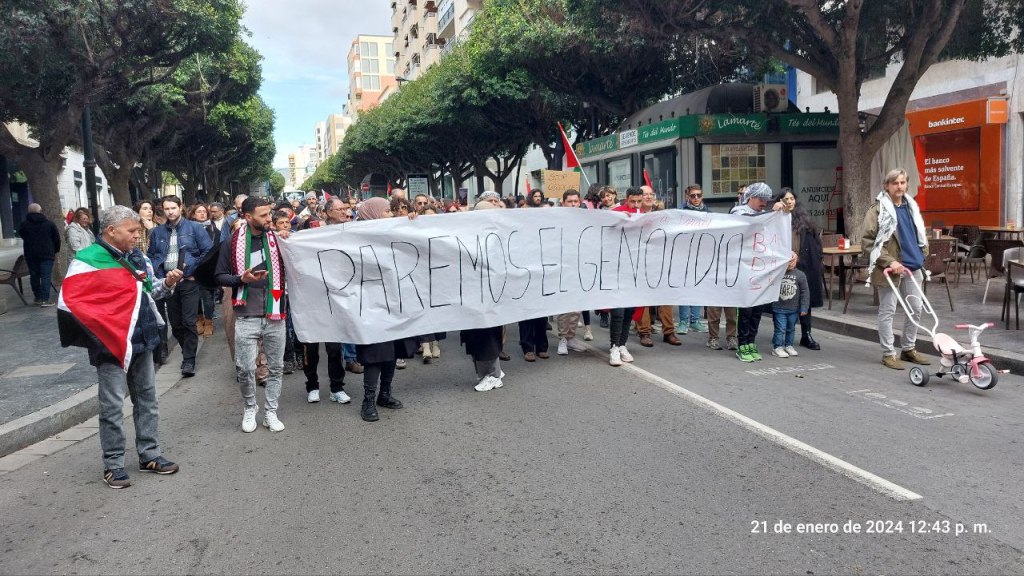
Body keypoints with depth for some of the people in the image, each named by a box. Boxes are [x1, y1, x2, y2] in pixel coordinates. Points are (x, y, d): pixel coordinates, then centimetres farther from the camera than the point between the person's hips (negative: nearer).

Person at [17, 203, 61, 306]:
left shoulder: (24, 225, 0)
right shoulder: (49, 223, -1)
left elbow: (21, 236, 16)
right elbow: (57, 239, 4)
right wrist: (55, 251, 17)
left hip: (31, 254, 2)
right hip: (47, 254, -2)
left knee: (34, 276, 12)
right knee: (46, 276, -3)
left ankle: (38, 298, 17)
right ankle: (45, 299, -10)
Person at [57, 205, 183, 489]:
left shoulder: (138, 258, 8)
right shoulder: (88, 261, -14)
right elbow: (70, 303, -17)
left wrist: (166, 283, -1)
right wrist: (102, 333, -18)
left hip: (142, 342, 7)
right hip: (112, 346, -7)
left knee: (147, 400, 13)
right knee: (112, 406, 0)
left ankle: (149, 455, 25)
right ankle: (113, 465, 12)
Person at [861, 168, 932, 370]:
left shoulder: (911, 207, 13)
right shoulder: (878, 209, -8)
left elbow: (920, 234, 25)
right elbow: (867, 242, -13)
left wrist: (922, 255, 10)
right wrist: (889, 262, -18)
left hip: (912, 267, 7)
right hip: (891, 268, -7)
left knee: (915, 308, 12)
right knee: (887, 311, 0)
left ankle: (909, 349, 26)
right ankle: (888, 354, 8)